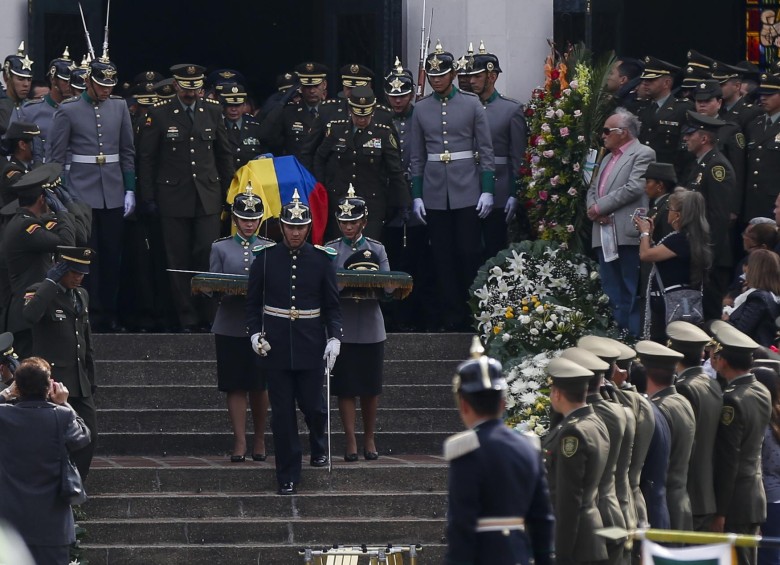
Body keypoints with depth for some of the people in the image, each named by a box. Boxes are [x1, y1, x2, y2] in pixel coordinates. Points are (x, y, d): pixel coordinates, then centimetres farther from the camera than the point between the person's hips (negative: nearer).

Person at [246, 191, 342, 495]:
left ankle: (318, 445, 41)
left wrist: (334, 338, -9)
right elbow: (253, 301, 5)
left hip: (311, 345, 0)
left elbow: (332, 305, 4)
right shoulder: (265, 257, 0)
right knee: (282, 412, 0)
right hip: (276, 345, 0)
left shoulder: (321, 259, 0)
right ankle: (288, 477, 7)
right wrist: (255, 333, -8)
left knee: (312, 405, 7)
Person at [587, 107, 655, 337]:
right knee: (612, 294, 9)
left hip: (627, 234, -8)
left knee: (631, 292, -8)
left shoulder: (642, 154, -2)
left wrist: (600, 207, -10)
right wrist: (593, 209, -2)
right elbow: (593, 190, 21)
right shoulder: (608, 158, 25)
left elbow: (634, 188, -14)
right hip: (606, 236, 8)